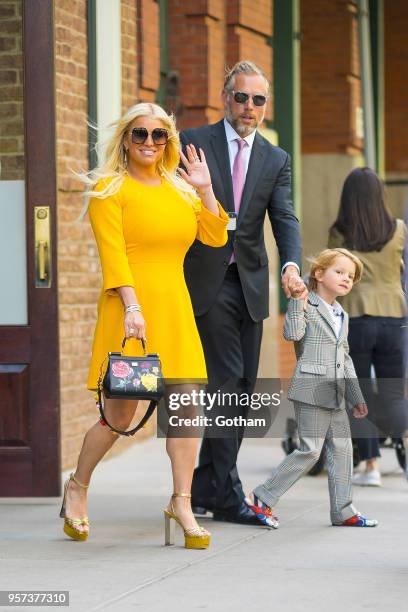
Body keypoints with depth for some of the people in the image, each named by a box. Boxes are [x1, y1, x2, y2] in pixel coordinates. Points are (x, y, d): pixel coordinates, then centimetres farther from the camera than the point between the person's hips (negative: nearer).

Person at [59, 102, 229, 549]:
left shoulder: (180, 189, 16)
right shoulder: (110, 188, -1)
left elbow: (215, 238, 9)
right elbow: (112, 252, -10)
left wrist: (205, 188, 1)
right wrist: (131, 306, -20)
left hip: (174, 307, 5)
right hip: (129, 307, -5)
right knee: (120, 414, 0)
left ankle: (181, 503, 1)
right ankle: (77, 487, 23)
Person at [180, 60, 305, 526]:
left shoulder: (276, 160, 11)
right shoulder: (194, 142, 1)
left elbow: (285, 218, -1)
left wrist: (292, 265, -19)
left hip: (250, 284, 5)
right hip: (206, 281, -5)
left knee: (239, 391, 7)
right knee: (228, 382, -12)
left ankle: (205, 486, 16)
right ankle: (226, 494, -7)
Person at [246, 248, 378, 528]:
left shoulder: (342, 316, 19)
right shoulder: (307, 307, -5)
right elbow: (292, 333, -24)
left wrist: (356, 397, 23)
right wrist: (298, 301, -28)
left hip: (334, 396, 8)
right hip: (311, 390, -8)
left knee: (342, 448, 8)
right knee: (310, 450, -9)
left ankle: (343, 510, 15)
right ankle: (262, 498, -2)